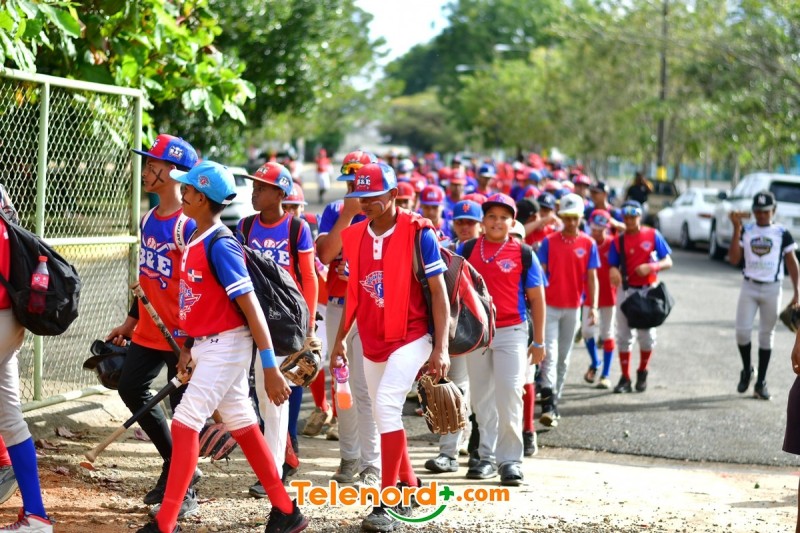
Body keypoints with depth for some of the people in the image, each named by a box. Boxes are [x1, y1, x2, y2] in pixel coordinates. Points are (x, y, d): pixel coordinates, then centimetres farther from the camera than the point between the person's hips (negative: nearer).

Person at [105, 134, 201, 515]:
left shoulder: (188, 225, -17)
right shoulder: (149, 219, 10)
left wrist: (190, 340, -22)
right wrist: (130, 321, 23)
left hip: (181, 336, -9)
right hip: (149, 330, 9)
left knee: (183, 407, 0)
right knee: (131, 388, 12)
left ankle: (184, 491, 12)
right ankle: (175, 464, 26)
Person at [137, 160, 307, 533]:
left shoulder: (220, 245, -19)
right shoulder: (195, 240, 9)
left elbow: (251, 307, -21)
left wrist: (270, 368, -22)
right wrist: (188, 346, 21)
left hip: (226, 345, -10)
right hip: (205, 345, 10)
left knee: (185, 422, -12)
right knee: (241, 425, 13)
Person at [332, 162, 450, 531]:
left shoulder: (417, 232, -12)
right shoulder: (353, 236, 4)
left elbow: (438, 292, -10)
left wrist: (440, 348, -15)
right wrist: (340, 339, 14)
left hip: (411, 337, -6)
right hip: (372, 342, 6)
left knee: (387, 405, -21)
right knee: (384, 416, 12)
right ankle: (410, 488, 31)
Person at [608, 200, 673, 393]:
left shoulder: (653, 235, -2)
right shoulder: (618, 241, 1)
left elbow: (668, 262, -2)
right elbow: (613, 267, -2)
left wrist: (650, 267, -21)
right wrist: (613, 272, -27)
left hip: (648, 291, -1)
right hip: (626, 291, 1)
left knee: (647, 335, 4)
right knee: (623, 336, 3)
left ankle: (642, 373, 26)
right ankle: (625, 378, 10)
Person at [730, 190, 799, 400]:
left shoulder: (782, 233, -1)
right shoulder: (745, 231, 2)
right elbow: (734, 259, -5)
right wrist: (737, 229, -10)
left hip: (772, 289, -1)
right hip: (749, 287, 1)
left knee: (766, 335, 5)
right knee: (742, 331, -8)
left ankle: (760, 382, 11)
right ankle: (746, 370, 18)